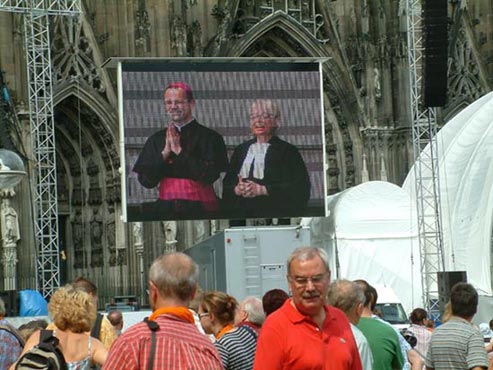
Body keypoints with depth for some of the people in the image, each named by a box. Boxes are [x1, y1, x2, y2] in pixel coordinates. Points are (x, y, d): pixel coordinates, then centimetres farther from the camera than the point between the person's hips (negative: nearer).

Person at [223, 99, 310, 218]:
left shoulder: (287, 150, 2)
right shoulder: (241, 150, 17)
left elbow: (299, 187, -8)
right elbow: (227, 184, 15)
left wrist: (262, 190, -14)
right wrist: (237, 190, -9)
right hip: (243, 214, 4)